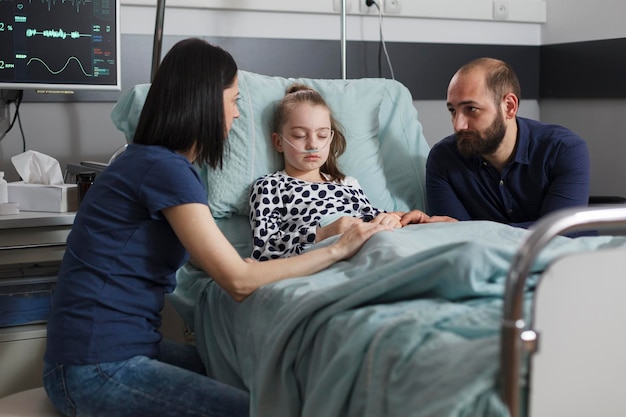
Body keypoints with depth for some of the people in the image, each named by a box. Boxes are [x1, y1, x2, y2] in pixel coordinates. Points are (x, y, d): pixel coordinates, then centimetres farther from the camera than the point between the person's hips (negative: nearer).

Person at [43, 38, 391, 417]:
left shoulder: (151, 160, 12)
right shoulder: (165, 170, -17)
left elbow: (212, 259, 13)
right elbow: (239, 280, -19)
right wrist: (337, 250, -11)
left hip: (128, 347, 10)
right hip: (96, 370, -10)